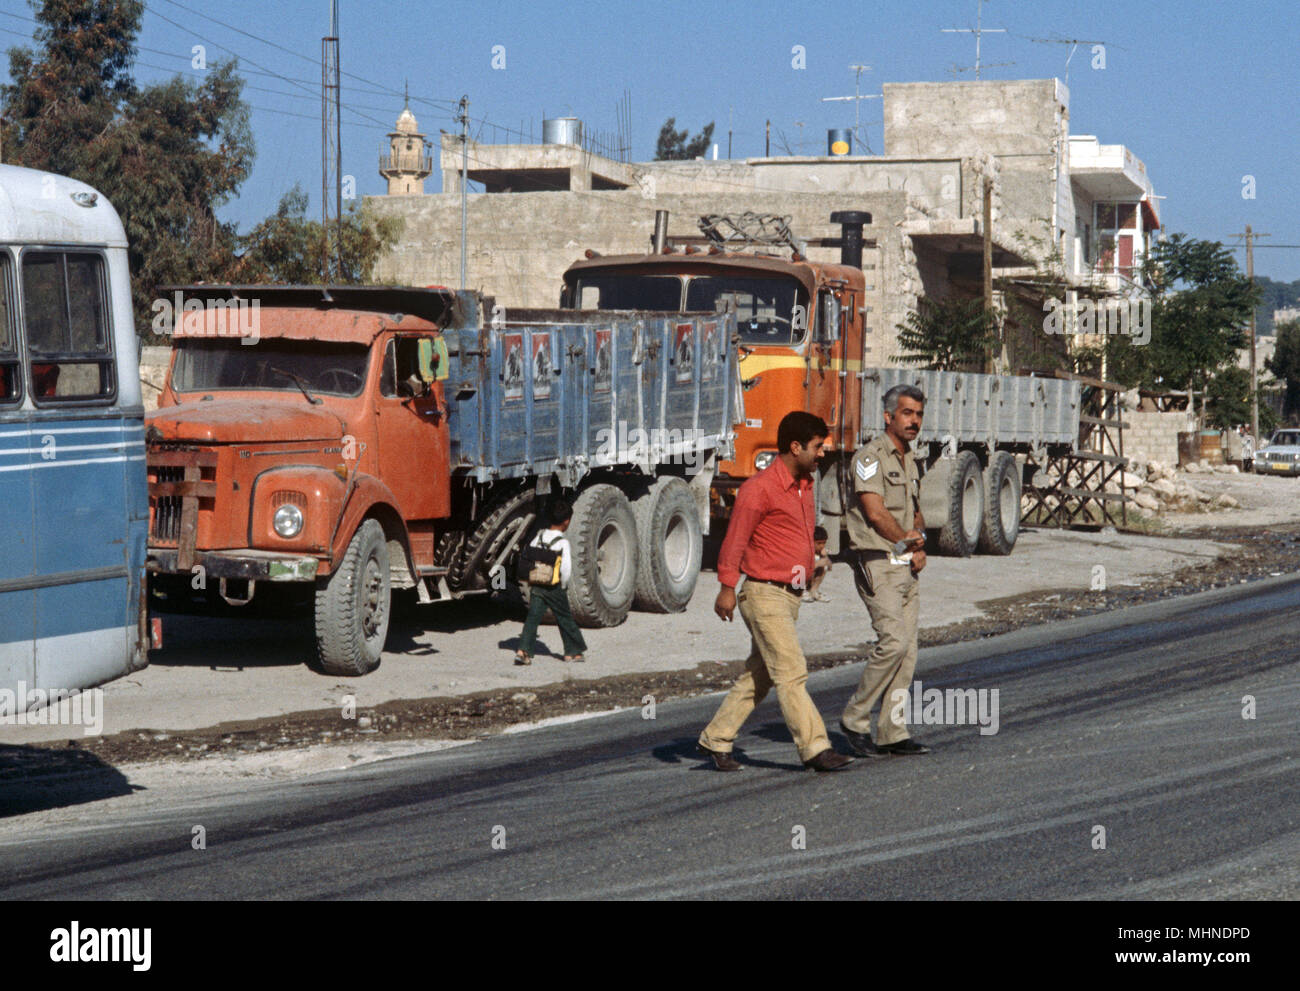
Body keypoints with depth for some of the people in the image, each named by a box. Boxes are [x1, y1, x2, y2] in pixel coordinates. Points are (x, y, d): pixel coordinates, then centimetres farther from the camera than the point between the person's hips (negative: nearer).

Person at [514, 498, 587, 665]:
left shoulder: (538, 537, 4)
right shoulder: (562, 543, -13)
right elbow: (566, 568, -21)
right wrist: (563, 585, -5)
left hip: (537, 586, 4)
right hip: (555, 588, -4)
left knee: (532, 618, 1)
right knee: (565, 620, 11)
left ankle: (523, 650, -13)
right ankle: (574, 651, 23)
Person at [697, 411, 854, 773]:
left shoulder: (803, 486, 13)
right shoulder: (760, 489, -14)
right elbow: (735, 540, -14)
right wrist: (727, 589, -14)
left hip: (790, 595, 9)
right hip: (764, 594, -9)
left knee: (759, 676, 11)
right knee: (792, 673, -10)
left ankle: (715, 739, 19)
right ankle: (814, 748, -10)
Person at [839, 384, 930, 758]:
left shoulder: (910, 461, 18)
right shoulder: (870, 456, -9)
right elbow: (876, 513, -16)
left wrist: (920, 547, 4)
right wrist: (907, 540, -2)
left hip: (906, 567, 8)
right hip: (877, 563, -8)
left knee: (907, 650, 3)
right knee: (894, 641, -18)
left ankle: (893, 733, 7)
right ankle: (855, 719, -6)